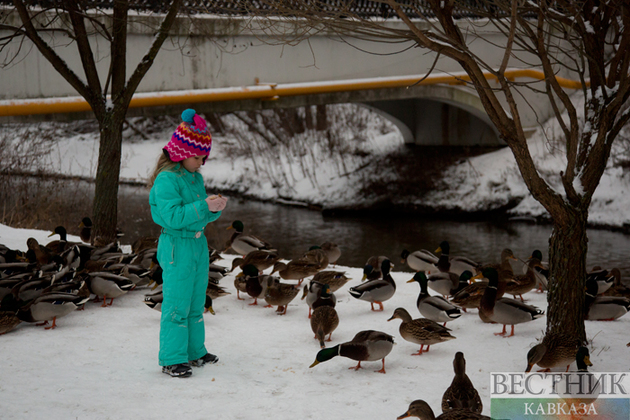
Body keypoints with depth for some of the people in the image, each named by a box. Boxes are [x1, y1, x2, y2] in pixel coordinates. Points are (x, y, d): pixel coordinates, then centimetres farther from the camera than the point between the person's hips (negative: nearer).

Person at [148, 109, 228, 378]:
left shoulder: (196, 178, 11)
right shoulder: (166, 179, -15)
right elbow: (173, 216, -23)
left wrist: (216, 209, -6)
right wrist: (203, 206, -26)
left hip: (199, 244, 9)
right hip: (177, 246, -8)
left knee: (196, 303, 17)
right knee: (176, 305, -3)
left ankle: (195, 351, 29)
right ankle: (171, 359, 4)